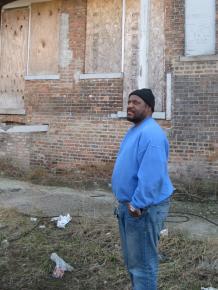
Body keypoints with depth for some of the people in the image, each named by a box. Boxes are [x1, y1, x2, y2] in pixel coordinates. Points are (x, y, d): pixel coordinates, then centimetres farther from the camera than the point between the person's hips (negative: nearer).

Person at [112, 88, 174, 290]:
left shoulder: (150, 133, -22)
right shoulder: (136, 130, 13)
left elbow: (151, 176, -30)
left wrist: (136, 204, -26)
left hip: (144, 208, -11)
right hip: (129, 204, 11)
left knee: (142, 262, 1)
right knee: (132, 259, 22)